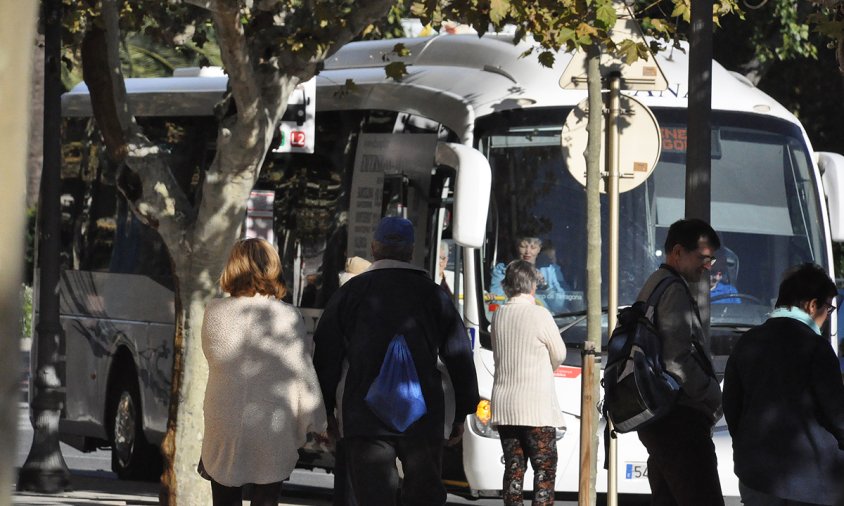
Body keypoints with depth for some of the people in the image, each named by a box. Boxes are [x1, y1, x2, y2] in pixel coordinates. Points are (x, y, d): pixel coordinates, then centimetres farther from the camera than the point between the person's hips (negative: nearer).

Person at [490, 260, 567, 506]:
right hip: (536, 406, -5)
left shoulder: (498, 316, 5)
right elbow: (559, 355, 0)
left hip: (503, 406, 5)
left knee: (513, 467, 9)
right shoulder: (539, 315, -11)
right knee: (545, 467, -1)